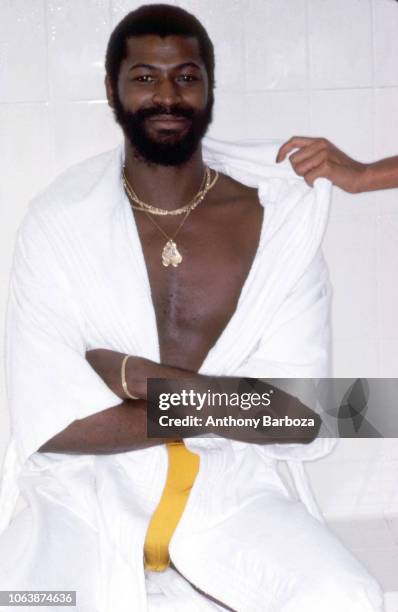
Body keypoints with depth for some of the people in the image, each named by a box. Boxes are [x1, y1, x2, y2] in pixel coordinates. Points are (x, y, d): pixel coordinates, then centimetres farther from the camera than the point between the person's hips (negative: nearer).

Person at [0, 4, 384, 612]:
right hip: (91, 496, 0)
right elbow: (51, 424, -13)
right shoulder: (60, 221, -7)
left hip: (232, 496, 1)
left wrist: (137, 376, -18)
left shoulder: (280, 217, -7)